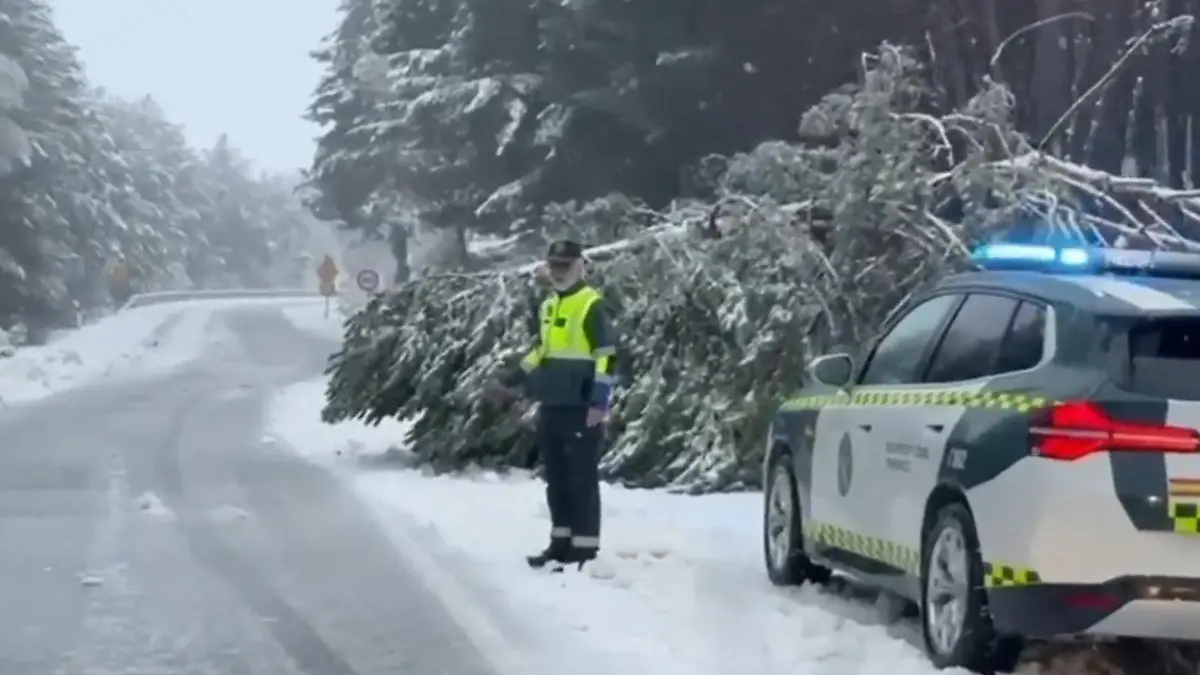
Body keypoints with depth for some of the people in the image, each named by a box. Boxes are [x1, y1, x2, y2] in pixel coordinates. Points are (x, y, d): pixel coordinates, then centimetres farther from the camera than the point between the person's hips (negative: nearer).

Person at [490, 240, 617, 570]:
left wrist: (599, 400, -22)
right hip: (551, 405, 8)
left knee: (582, 480, -6)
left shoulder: (592, 305, -10)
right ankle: (561, 543, 21)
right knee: (556, 480, 13)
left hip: (581, 407, -8)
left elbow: (606, 355, -15)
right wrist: (513, 382, 30)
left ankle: (585, 549, -3)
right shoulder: (548, 306, 16)